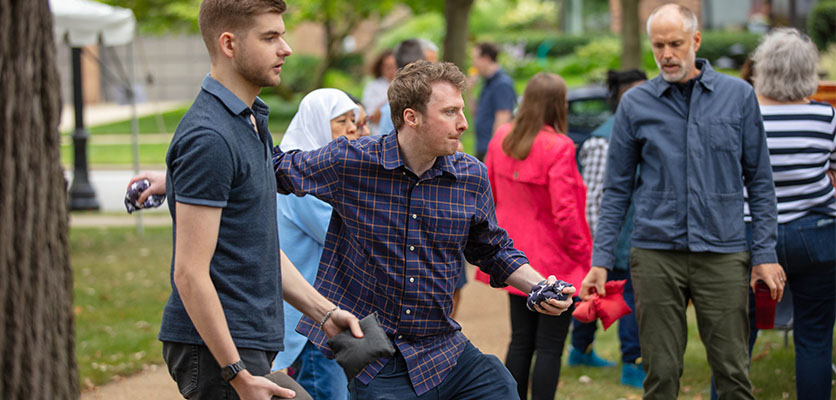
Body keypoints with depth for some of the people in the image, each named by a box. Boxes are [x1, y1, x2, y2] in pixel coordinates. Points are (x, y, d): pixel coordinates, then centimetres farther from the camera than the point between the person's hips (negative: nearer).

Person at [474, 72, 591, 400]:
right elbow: (564, 210, -21)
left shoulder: (502, 138, 3)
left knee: (520, 341, 16)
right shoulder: (558, 147, -19)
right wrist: (583, 255, -9)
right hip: (554, 261, -7)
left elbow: (489, 194, 11)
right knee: (550, 346, 0)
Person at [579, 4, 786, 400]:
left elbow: (759, 181, 7)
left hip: (723, 252, 0)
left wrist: (766, 253, 1)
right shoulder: (635, 104, 5)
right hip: (656, 253, 0)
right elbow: (616, 190, 8)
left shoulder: (738, 96, 4)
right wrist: (600, 261, 1)